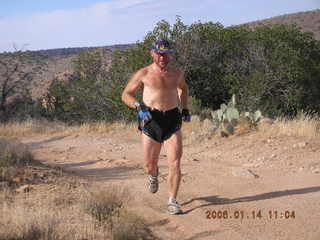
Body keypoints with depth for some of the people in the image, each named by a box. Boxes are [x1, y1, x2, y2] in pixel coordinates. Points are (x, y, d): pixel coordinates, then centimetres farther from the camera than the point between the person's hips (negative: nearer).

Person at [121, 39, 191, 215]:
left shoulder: (177, 73, 11)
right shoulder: (143, 74, 0)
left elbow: (183, 88, 32)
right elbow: (126, 95, 3)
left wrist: (185, 108, 18)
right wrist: (139, 107, -15)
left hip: (172, 121, 2)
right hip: (151, 121, -2)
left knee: (175, 163, -9)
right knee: (149, 165, 5)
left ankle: (172, 202, 2)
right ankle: (153, 175, 43)